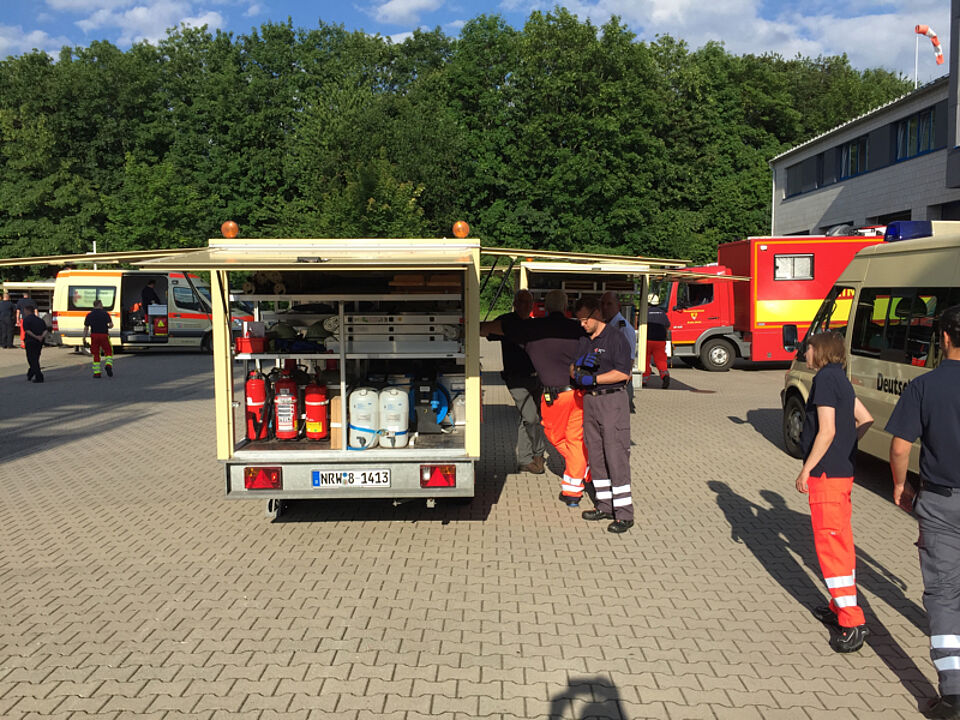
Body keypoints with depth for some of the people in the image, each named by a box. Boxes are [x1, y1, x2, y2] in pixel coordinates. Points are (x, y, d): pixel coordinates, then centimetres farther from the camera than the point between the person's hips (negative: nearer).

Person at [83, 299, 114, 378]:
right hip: (104, 335, -2)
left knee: (96, 355, 8)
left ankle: (97, 373, 5)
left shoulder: (89, 315, 5)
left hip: (94, 336, 2)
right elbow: (111, 325, -9)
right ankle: (108, 365, -15)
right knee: (108, 352, 11)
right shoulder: (105, 313, -3)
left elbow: (86, 328, 3)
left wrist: (84, 338, 6)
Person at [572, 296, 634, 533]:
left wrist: (593, 379, -15)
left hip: (612, 401, -8)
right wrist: (578, 366, -8)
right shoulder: (583, 340, 15)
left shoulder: (615, 337, -8)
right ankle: (605, 506, 20)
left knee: (616, 456, -8)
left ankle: (624, 514, -4)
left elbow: (623, 373, -14)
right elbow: (572, 370, 14)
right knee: (595, 456, 10)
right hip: (590, 400, 8)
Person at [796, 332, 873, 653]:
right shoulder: (840, 379, 12)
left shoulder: (825, 379, -16)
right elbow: (866, 420, 18)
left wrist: (806, 470, -15)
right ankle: (841, 607, 28)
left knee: (830, 543, -6)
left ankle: (852, 621, -4)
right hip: (844, 470, 10)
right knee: (840, 540, 17)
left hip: (826, 473, -10)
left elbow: (826, 432, -21)